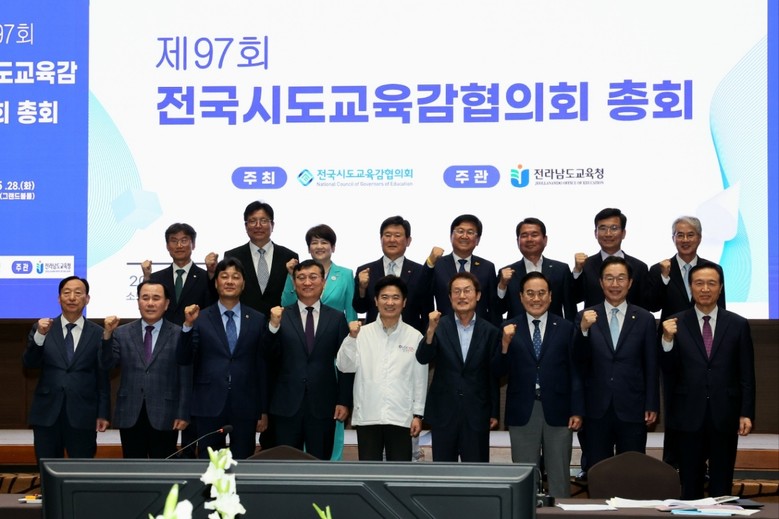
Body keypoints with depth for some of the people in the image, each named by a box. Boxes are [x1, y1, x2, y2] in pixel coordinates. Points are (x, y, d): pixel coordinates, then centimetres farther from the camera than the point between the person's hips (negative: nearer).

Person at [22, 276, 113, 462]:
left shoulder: (98, 333, 3)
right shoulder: (42, 328, 6)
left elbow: (103, 377, 4)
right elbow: (29, 363, -5)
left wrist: (103, 413, 1)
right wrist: (40, 335, -20)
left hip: (82, 415, -1)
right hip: (47, 413, 1)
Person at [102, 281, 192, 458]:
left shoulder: (179, 335, 0)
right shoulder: (122, 333, 7)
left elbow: (186, 379, -1)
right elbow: (107, 364, -4)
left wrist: (183, 414, -5)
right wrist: (107, 335, -17)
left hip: (164, 417, -2)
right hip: (130, 416, 2)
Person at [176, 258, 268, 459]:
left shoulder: (257, 320, 6)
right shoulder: (201, 319, 4)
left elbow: (263, 367, 7)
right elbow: (183, 359, -4)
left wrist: (264, 411, 6)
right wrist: (188, 325, -19)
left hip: (245, 407, 1)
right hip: (209, 406, -1)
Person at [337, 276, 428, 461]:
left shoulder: (415, 336, 1)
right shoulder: (362, 333, 2)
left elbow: (420, 379, 4)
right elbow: (345, 366, -6)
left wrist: (418, 414, 2)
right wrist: (352, 337, -17)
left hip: (401, 417, 0)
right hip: (367, 416, 1)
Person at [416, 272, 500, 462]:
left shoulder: (489, 331, 1)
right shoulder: (439, 326, 0)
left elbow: (493, 375, 5)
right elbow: (422, 358, -12)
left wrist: (495, 412, 7)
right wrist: (431, 330, -28)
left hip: (477, 413, 0)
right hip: (443, 411, 0)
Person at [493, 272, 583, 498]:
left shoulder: (566, 328, 3)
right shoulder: (510, 328, 2)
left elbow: (575, 373, 2)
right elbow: (499, 372, -3)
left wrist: (577, 411, -3)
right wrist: (505, 344, -20)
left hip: (557, 412, 0)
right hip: (522, 412, 0)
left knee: (559, 476, 8)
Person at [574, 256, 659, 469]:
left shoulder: (644, 319, 2)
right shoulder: (585, 317, 2)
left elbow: (651, 367, 4)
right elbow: (578, 360, -6)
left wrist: (652, 406, 1)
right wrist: (583, 329, -22)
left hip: (632, 409, 0)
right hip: (597, 409, 1)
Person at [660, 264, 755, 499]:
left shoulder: (738, 325, 2)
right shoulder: (676, 324, 1)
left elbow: (747, 375, 3)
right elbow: (670, 373, -2)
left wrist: (746, 414, -3)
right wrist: (667, 340, -16)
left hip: (725, 416, 0)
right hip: (689, 416, 0)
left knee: (721, 486, 8)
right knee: (690, 486, 8)